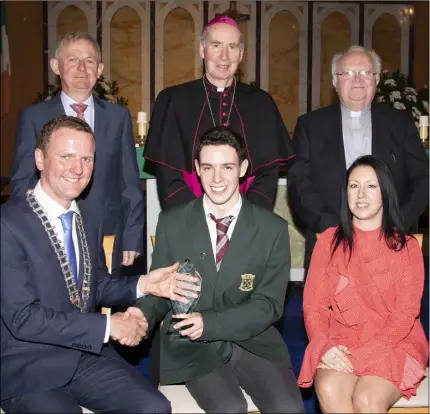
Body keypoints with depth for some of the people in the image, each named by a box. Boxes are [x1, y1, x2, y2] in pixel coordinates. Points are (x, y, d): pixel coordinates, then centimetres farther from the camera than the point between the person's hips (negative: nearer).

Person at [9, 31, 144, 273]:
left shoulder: (118, 116, 6)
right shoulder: (33, 117, 1)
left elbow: (130, 183, 6)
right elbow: (22, 183, 1)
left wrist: (132, 239, 1)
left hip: (109, 243, 2)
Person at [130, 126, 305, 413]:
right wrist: (143, 313, -16)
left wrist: (209, 323, -17)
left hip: (253, 342, 1)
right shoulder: (172, 223, 3)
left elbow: (269, 304, -4)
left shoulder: (273, 229, 0)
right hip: (192, 346, 0)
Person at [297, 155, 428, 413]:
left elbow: (404, 315, -4)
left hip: (391, 345, -1)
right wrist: (325, 346, -15)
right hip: (338, 345, 2)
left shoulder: (407, 247, 3)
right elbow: (314, 305, 4)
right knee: (328, 390, -29)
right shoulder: (330, 240, 7)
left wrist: (360, 355, -16)